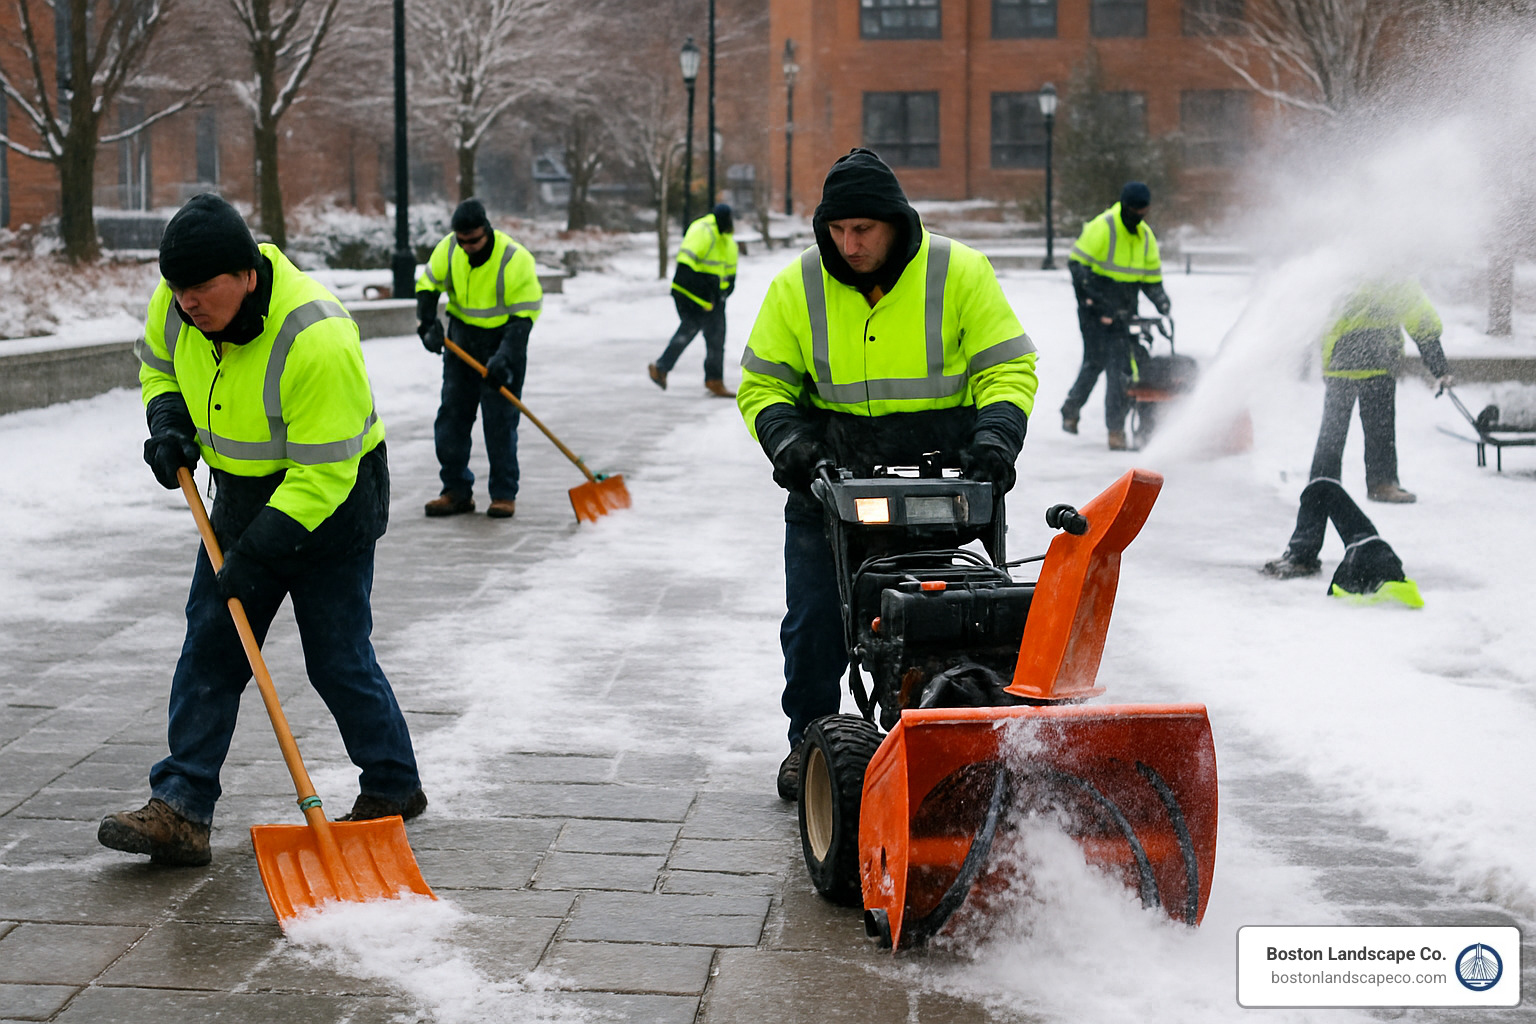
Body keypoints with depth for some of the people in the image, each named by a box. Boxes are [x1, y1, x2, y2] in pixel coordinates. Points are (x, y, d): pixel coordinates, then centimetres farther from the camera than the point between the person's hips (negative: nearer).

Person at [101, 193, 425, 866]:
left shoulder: (315, 338, -33)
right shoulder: (177, 304, -11)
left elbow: (323, 472, -28)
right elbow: (157, 362, 14)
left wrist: (259, 555, -30)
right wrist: (167, 419, -7)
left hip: (332, 501, -7)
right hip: (244, 494, 7)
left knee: (337, 657, -2)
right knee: (210, 646, 2)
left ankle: (393, 790, 18)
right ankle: (180, 810, 3)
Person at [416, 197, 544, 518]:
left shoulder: (516, 260, -22)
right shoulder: (448, 249, -8)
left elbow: (524, 315, -20)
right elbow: (427, 285, 7)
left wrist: (504, 357, -29)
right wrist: (428, 324, -10)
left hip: (502, 340, -5)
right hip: (461, 339, 5)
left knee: (500, 420, -6)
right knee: (451, 415, 5)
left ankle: (504, 495, 4)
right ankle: (457, 491, 14)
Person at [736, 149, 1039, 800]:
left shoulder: (959, 274, -5)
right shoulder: (797, 287, 0)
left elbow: (1008, 368, 0)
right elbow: (763, 383, 7)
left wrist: (994, 437, -17)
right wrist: (785, 438, -12)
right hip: (829, 479, 2)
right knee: (814, 624, 3)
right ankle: (810, 741, 23)